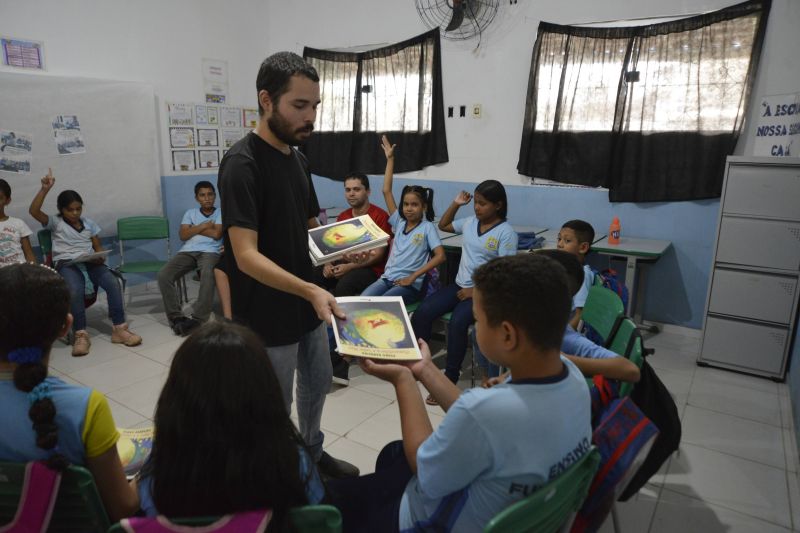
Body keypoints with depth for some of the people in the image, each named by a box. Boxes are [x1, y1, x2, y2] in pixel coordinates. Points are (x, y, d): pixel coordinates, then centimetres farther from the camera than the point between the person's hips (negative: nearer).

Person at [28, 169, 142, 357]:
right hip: (67, 264, -3)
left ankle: (119, 328, -21)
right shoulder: (55, 223, 10)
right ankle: (81, 334, -26)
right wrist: (45, 189, -12)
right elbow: (33, 211, -7)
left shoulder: (89, 223, 19)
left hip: (89, 262, 3)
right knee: (75, 290, -37)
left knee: (113, 283, -27)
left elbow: (98, 247, 18)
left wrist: (100, 257, -5)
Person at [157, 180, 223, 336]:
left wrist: (195, 228, 7)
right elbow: (183, 235, 10)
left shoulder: (221, 213, 15)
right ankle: (176, 317, -21)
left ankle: (198, 319, -39)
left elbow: (216, 234, -2)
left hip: (209, 251, -4)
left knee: (208, 275, -39)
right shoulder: (190, 213, 24)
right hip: (187, 251, 4)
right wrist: (204, 226, 3)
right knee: (163, 276, -23)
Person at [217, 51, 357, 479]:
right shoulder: (242, 164, -21)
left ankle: (312, 453, 48)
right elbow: (247, 256, -27)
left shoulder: (297, 159, 6)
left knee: (317, 383, 24)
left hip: (306, 305, 9)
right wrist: (310, 291, -39)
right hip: (268, 315, -8)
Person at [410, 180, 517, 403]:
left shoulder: (506, 232, -9)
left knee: (457, 322, -32)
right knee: (422, 312, -15)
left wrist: (476, 291, -18)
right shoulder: (469, 222, 9)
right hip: (460, 285, 6)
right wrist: (455, 205, 12)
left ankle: (450, 378, -17)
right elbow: (443, 226, 26)